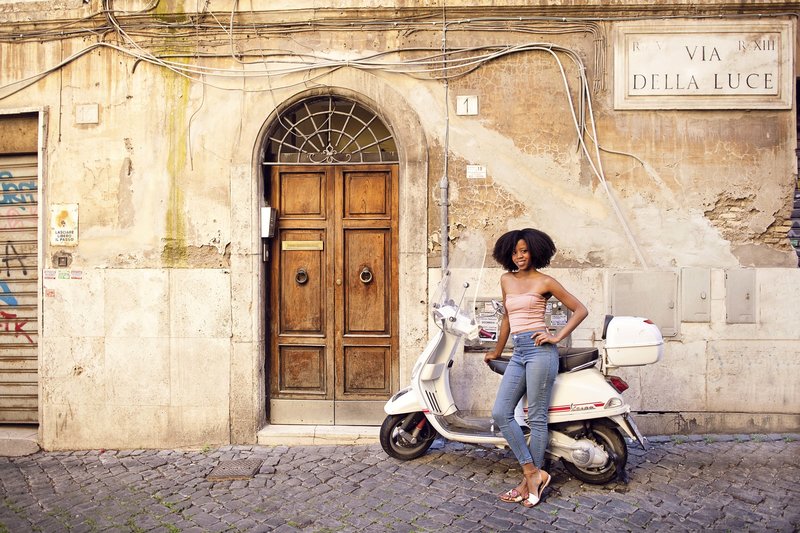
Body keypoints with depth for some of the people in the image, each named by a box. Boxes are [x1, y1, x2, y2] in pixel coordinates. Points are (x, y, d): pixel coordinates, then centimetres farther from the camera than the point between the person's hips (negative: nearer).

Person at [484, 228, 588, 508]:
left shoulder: (545, 282, 1)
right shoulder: (506, 280, 17)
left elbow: (580, 309, 2)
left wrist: (557, 337, -7)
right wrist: (497, 351, 32)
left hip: (539, 350, -6)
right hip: (518, 353, 7)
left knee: (536, 418, -1)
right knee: (500, 414, -3)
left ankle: (529, 482, 10)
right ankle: (534, 472, 6)